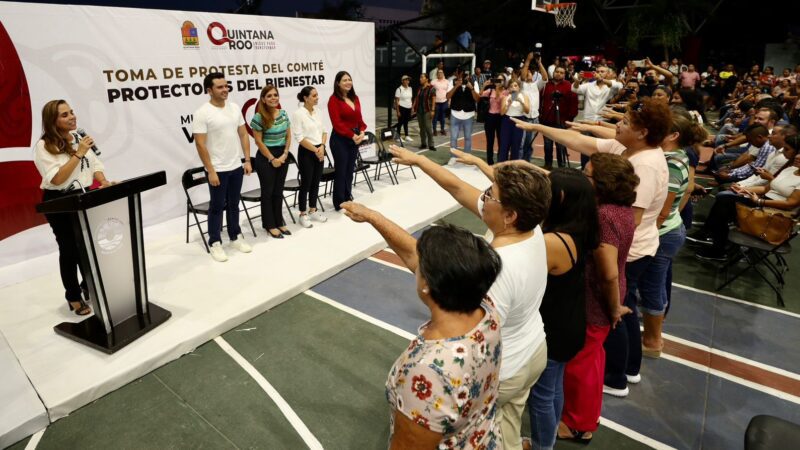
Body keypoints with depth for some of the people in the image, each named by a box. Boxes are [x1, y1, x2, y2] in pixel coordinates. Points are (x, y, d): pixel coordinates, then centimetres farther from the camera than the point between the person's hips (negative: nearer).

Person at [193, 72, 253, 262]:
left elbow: (243, 134, 9)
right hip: (217, 170, -5)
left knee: (233, 204, 17)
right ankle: (215, 243, 17)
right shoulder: (202, 113, -14)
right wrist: (211, 171, -18)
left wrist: (247, 160, 4)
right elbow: (200, 144, -16)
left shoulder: (235, 108, 4)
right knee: (217, 207, 5)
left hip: (236, 167, 5)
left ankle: (236, 237, 30)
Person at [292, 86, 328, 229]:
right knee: (305, 184, 1)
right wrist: (315, 150, -15)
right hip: (306, 152, -6)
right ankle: (303, 214, 13)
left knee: (316, 182, 13)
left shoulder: (317, 112, 7)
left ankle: (313, 211, 26)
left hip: (319, 151, 6)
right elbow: (299, 138, -16)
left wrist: (322, 146, -7)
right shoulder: (298, 113, -12)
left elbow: (323, 131, 11)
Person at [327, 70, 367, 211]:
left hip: (355, 139, 7)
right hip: (340, 139, -7)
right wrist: (352, 135, -19)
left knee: (350, 171, 13)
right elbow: (337, 123, -16)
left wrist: (362, 132, -6)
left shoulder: (355, 98, 11)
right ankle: (339, 204, 11)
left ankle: (348, 200, 25)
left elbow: (359, 118, 12)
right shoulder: (334, 99, -10)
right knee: (341, 172, 0)